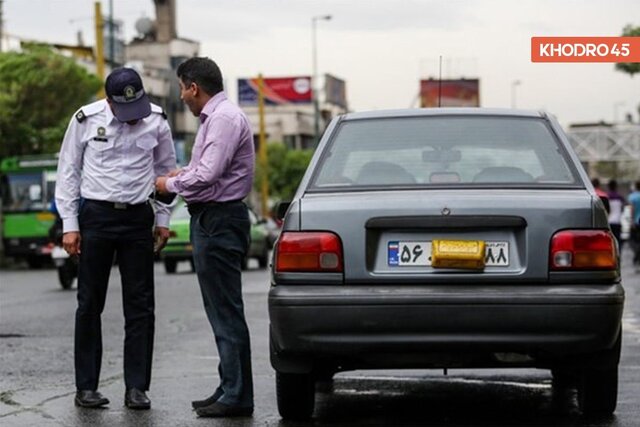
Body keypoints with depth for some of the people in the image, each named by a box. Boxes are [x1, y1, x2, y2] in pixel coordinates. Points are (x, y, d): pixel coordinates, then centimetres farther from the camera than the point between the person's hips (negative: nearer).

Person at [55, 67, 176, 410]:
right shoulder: (86, 120, -6)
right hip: (95, 215, -2)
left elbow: (165, 168, 13)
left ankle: (136, 387, 6)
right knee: (90, 304, 2)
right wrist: (69, 224, -3)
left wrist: (162, 219, 10)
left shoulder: (156, 121, -1)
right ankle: (86, 387, 9)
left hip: (138, 218, 2)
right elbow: (68, 172, 1)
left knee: (140, 305, 1)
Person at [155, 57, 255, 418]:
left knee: (226, 311, -8)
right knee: (221, 311, 14)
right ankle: (230, 389, 20)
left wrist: (170, 184, -8)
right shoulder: (216, 116, 17)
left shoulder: (224, 118, -16)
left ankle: (237, 396, -6)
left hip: (218, 221, -11)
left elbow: (208, 175, -23)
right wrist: (186, 172, 15)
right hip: (212, 220, 11)